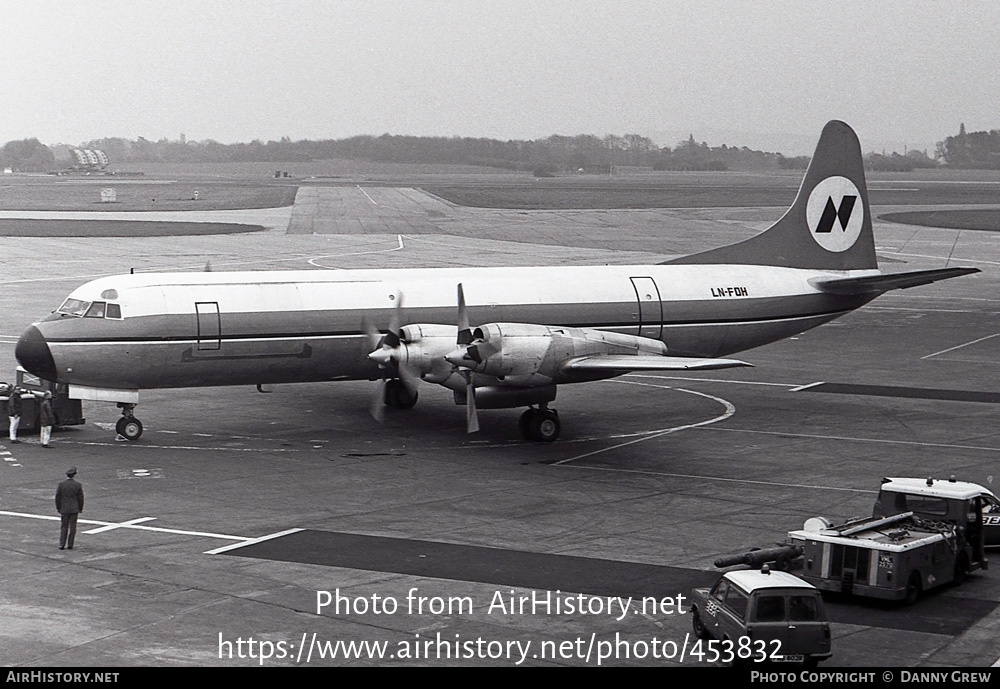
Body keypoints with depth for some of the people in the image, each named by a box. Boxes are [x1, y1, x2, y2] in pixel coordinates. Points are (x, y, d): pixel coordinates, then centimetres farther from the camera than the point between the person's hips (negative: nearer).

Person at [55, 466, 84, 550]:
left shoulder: (61, 484, -6)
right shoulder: (78, 485, -7)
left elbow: (57, 497, -2)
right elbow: (80, 498, -3)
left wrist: (58, 508, 8)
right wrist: (80, 508, 7)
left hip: (64, 509, 1)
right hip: (74, 509, -1)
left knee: (64, 527, 8)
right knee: (72, 527, 6)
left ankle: (62, 544, 2)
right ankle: (70, 545, 5)